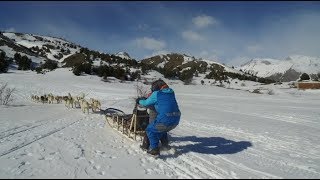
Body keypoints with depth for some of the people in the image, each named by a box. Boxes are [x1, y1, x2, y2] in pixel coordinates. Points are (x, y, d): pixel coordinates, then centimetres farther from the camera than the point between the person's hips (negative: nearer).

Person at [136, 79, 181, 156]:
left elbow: (146, 103, 11)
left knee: (150, 129, 14)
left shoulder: (156, 94, -1)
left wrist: (139, 101, 34)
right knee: (162, 129, 33)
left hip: (165, 119, -7)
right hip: (176, 119, 7)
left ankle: (154, 149, 9)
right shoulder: (171, 93, 16)